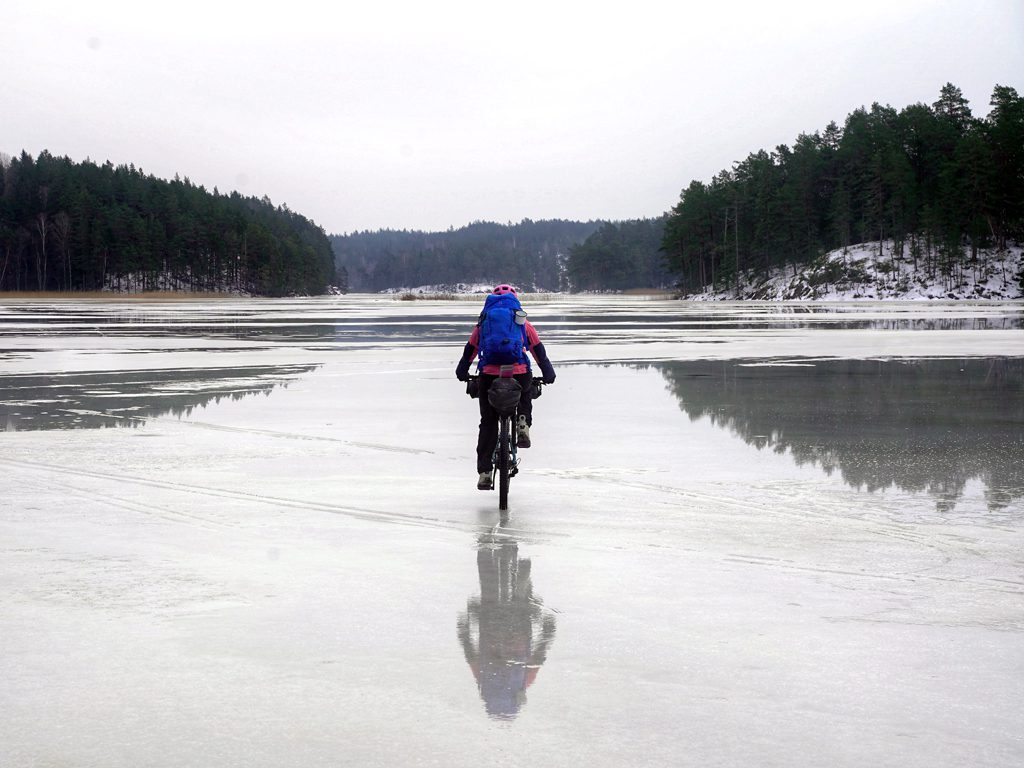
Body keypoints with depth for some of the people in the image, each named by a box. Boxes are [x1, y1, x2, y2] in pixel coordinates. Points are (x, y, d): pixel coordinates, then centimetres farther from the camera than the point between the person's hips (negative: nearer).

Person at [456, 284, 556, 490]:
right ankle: (523, 424, 9)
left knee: (488, 423, 10)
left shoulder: (484, 321, 14)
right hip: (519, 375, 0)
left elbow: (470, 349, 13)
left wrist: (462, 372, 20)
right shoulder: (522, 322, 13)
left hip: (489, 376, 0)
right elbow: (538, 349, 13)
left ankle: (484, 473, 4)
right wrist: (548, 373, 18)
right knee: (525, 395, 36)